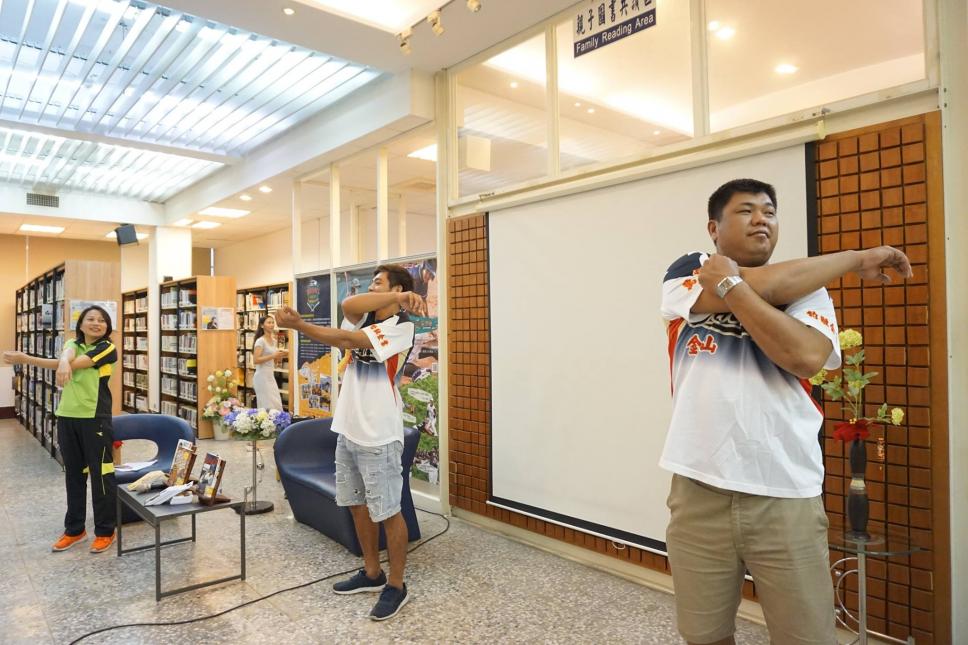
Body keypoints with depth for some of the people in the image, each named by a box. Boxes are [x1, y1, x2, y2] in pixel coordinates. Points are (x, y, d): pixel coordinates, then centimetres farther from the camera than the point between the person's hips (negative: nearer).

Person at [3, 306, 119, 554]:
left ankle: (105, 532, 13)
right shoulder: (72, 344, 11)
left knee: (100, 474, 1)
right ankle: (74, 529, 28)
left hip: (95, 419, -6)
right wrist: (64, 361, -40)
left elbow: (74, 364, -17)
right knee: (73, 474, 15)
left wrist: (25, 359, -16)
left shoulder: (107, 348, -6)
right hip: (67, 417, 6)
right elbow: (67, 355, -14)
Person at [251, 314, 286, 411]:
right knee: (268, 406, -7)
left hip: (271, 376, 8)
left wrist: (281, 356, 2)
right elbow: (255, 360, -20)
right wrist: (273, 356, -22)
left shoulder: (274, 341, 12)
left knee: (276, 404, 8)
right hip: (262, 377, -8)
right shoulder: (260, 341, -11)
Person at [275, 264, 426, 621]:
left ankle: (396, 586, 19)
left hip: (379, 437, -8)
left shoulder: (401, 326, -11)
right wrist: (395, 298, -19)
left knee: (387, 512, 3)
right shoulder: (365, 319, 12)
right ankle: (372, 573, 35)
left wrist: (299, 324, -21)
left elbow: (346, 340, -21)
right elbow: (348, 305, -12)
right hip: (348, 431, 8)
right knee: (358, 505, 18)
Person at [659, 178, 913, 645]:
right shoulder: (687, 273, 4)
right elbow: (764, 288, -14)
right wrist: (856, 258, -2)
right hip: (699, 489, 0)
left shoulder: (808, 290, 7)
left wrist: (728, 285, -13)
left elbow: (806, 357, -15)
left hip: (786, 494, 1)